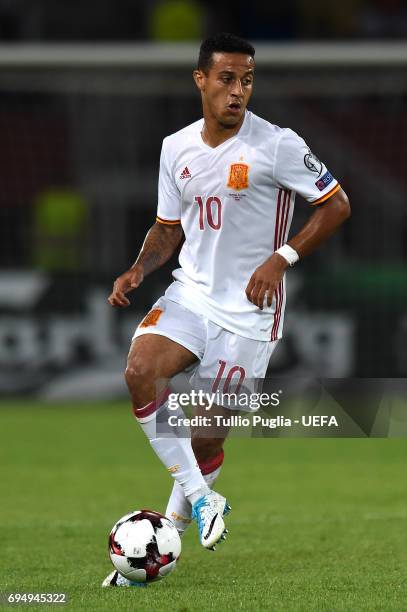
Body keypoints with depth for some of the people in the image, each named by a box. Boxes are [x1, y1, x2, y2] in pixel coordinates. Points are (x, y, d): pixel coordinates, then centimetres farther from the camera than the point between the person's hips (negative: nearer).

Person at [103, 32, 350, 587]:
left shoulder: (277, 146, -12)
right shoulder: (177, 148, 5)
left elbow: (336, 205, -6)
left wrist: (282, 258, -17)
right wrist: (138, 270, -2)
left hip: (248, 308, -4)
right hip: (191, 292, 4)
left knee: (207, 437, -4)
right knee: (140, 371, -23)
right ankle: (199, 496, -12)